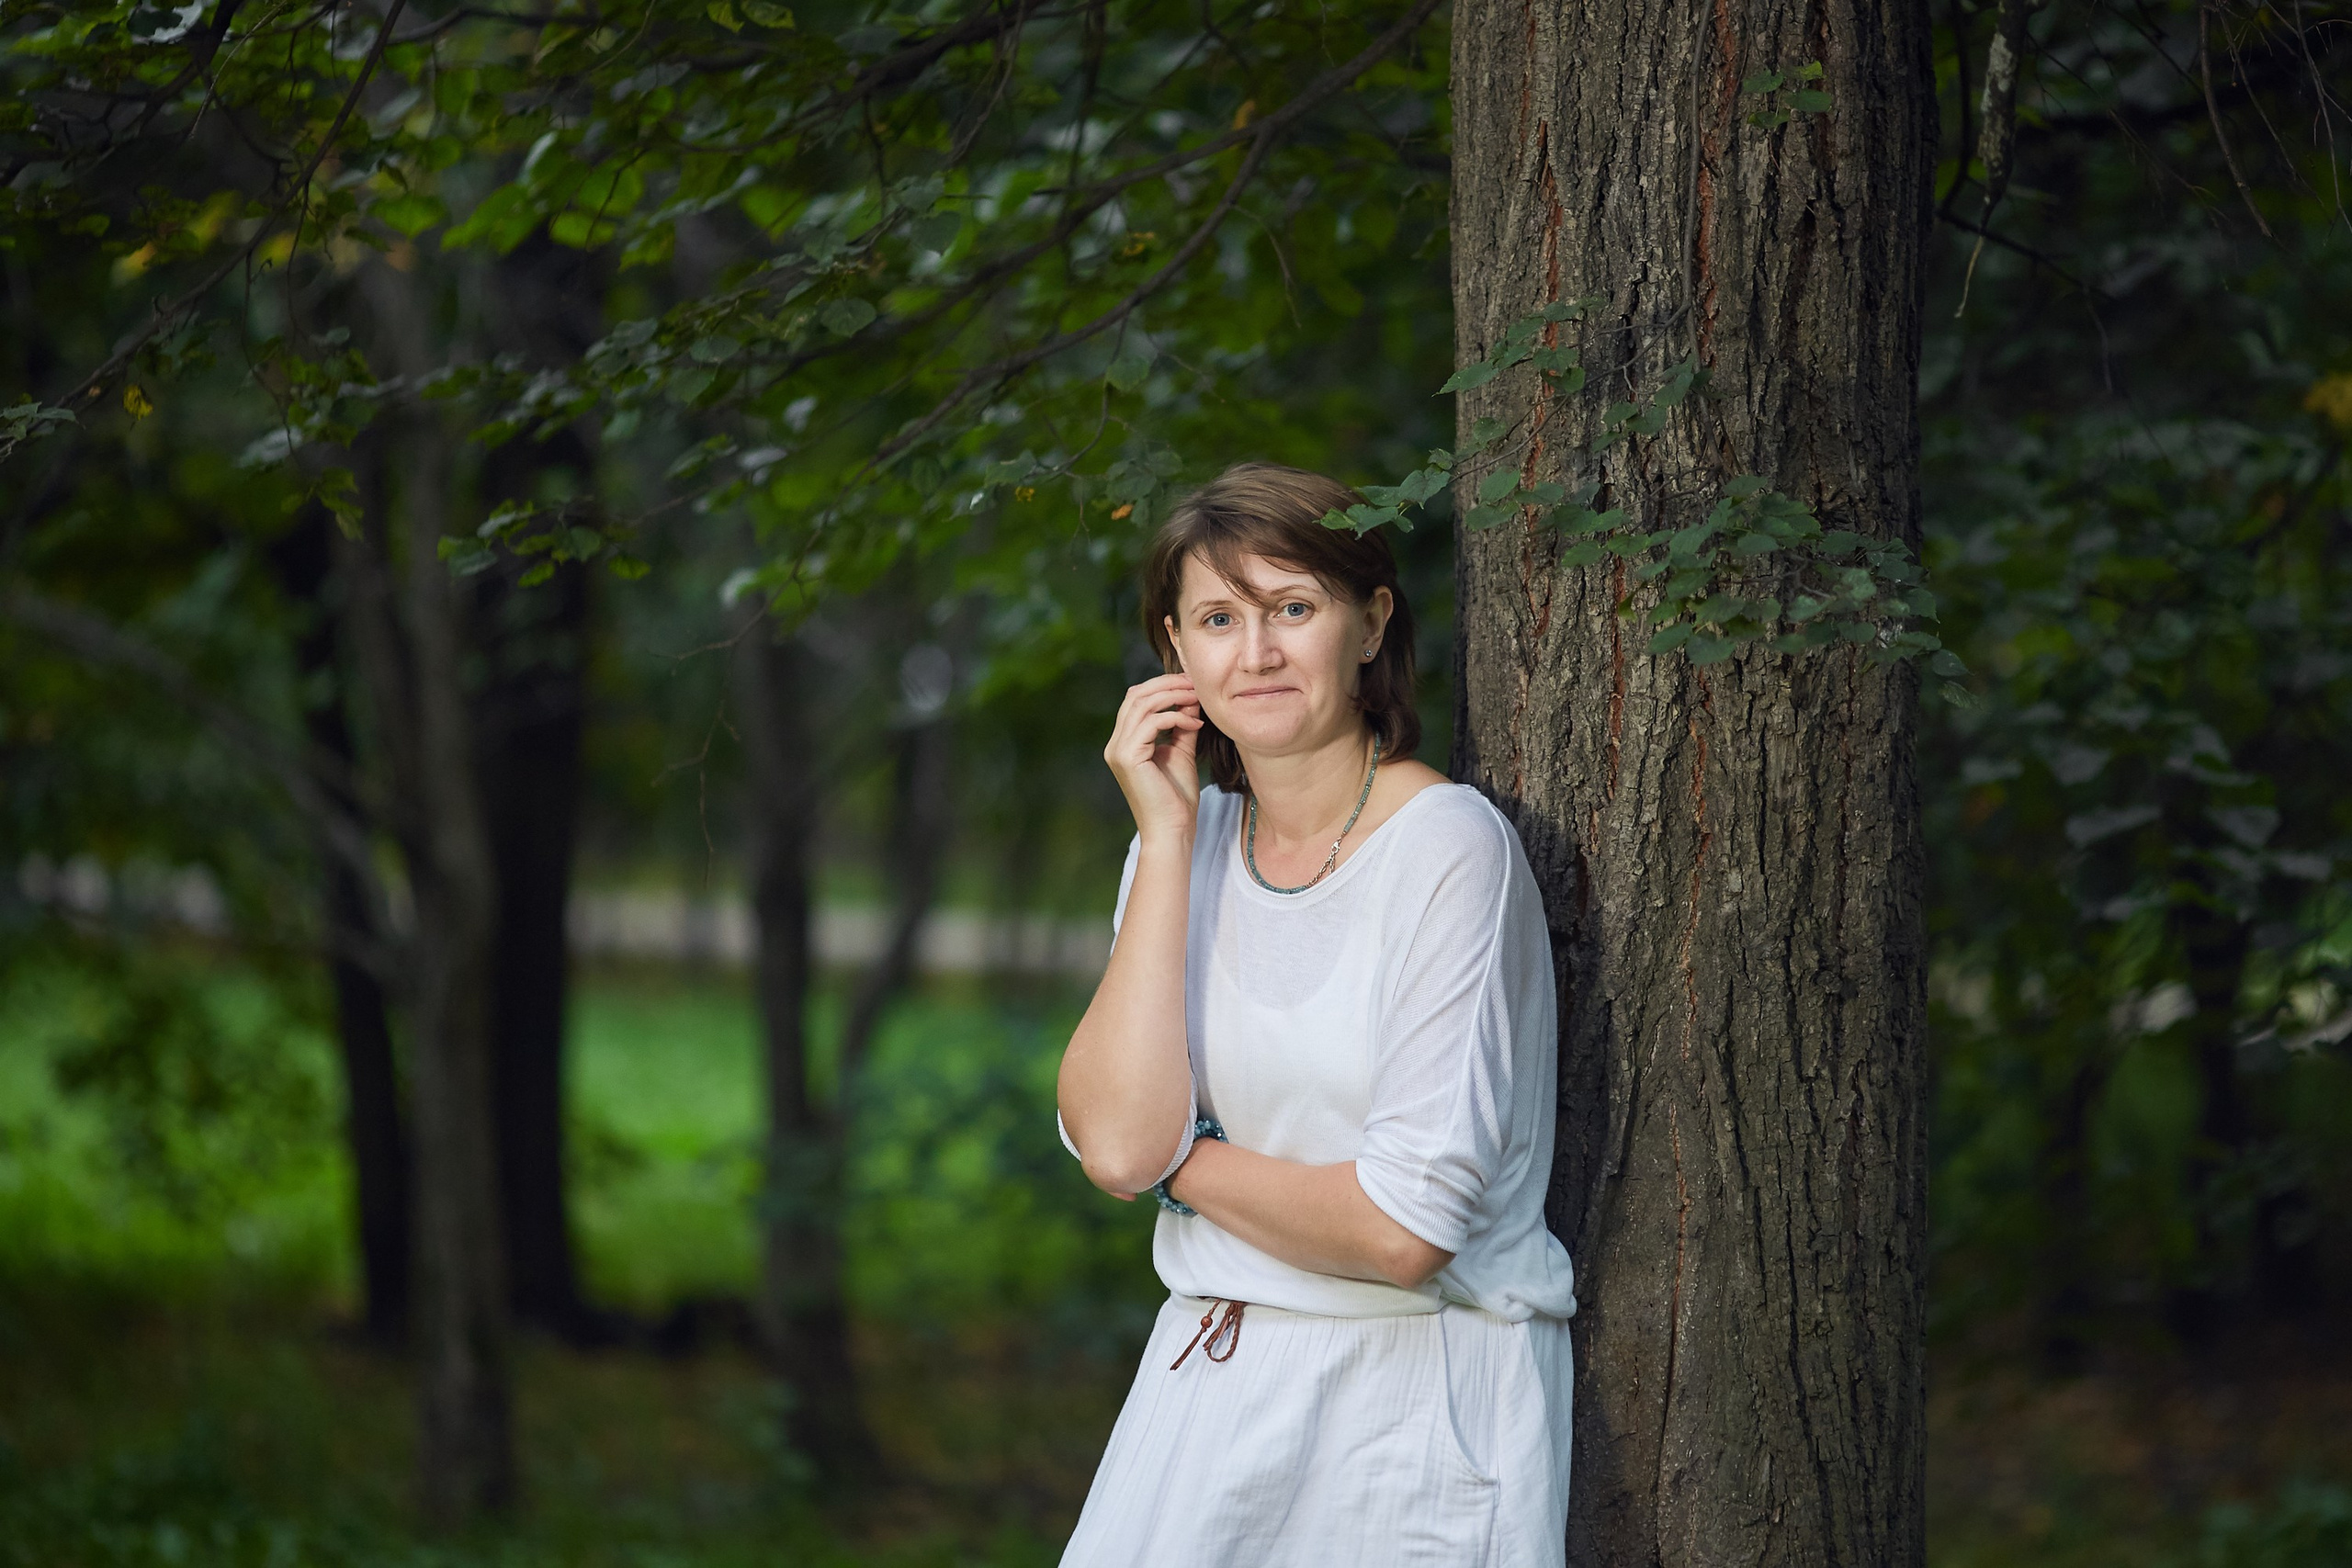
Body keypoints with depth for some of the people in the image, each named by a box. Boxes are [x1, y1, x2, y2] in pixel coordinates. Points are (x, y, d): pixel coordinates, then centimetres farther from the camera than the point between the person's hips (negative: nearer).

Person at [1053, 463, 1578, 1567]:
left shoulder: (1447, 848, -14)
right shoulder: (1191, 839, 4)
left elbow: (1400, 1228, -20)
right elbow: (1117, 1144, -11)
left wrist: (1186, 1164, -5)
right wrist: (1166, 841, -10)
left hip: (1420, 1405, -5)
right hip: (1210, 1385, 5)